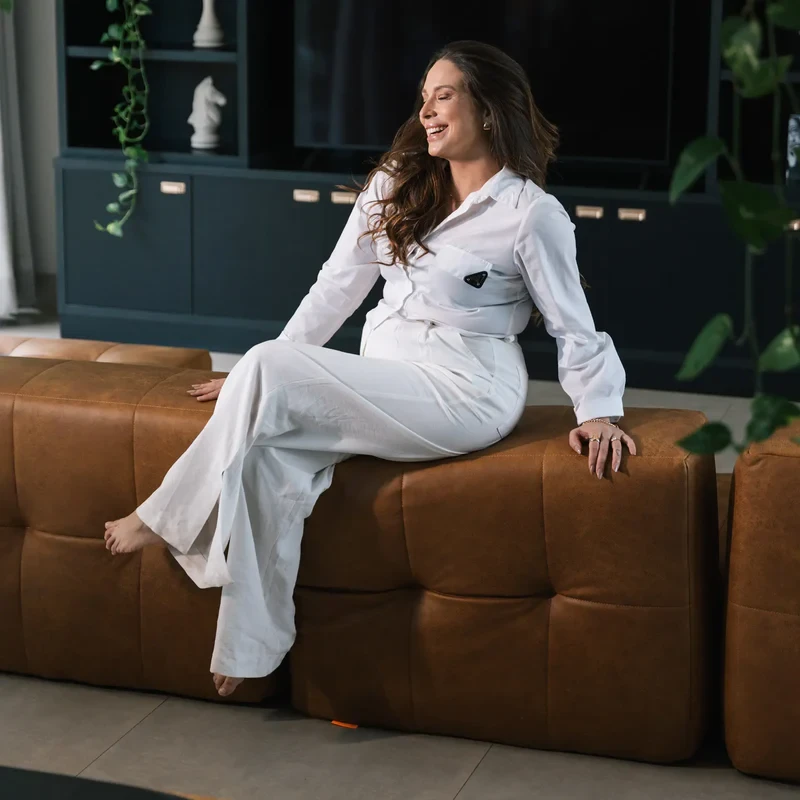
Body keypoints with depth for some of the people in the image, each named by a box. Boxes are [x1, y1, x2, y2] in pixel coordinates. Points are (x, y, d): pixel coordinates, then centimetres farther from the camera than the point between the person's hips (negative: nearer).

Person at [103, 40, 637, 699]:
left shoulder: (533, 213, -4)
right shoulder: (395, 184, 13)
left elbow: (574, 328, 0)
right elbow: (337, 287, 16)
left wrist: (600, 411, -13)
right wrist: (262, 376, 14)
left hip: (465, 393, -6)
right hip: (381, 387, 6)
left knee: (270, 373, -25)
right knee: (269, 449, -26)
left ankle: (166, 518, -8)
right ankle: (249, 648, -20)